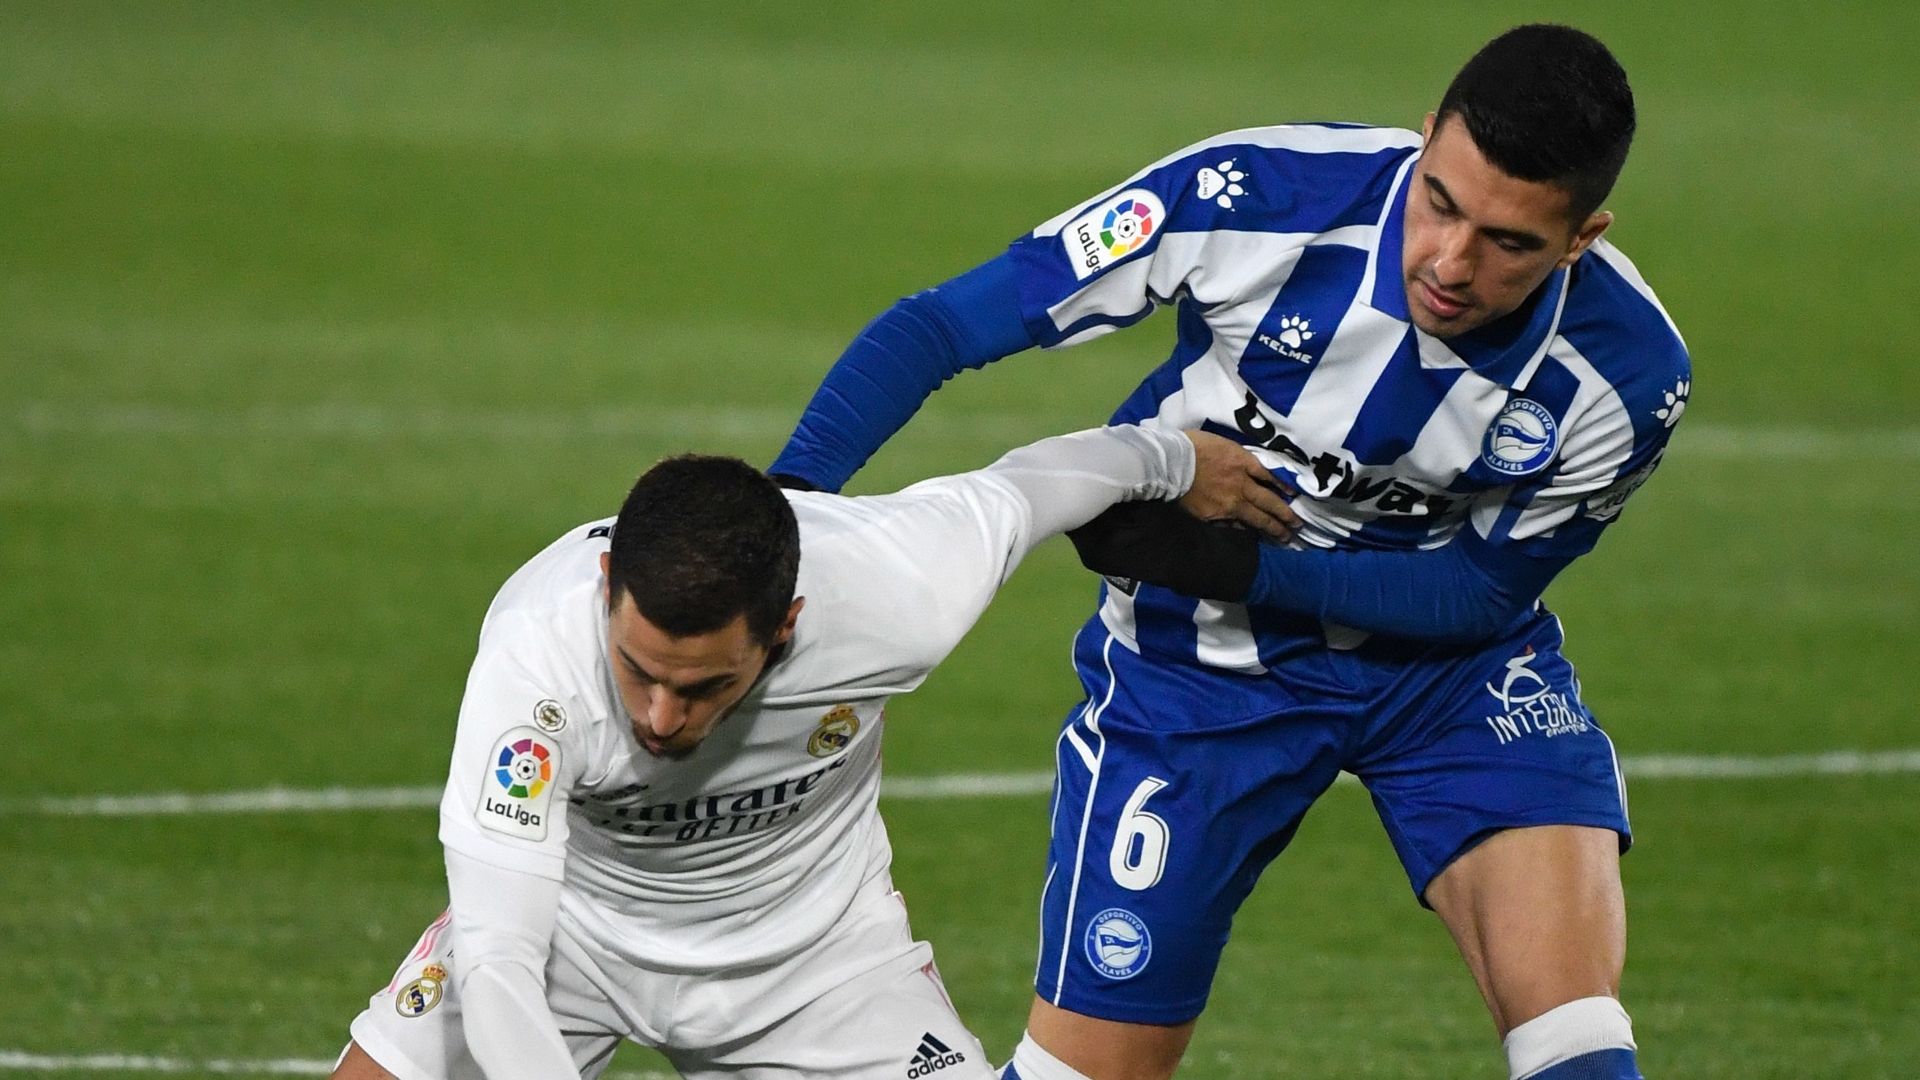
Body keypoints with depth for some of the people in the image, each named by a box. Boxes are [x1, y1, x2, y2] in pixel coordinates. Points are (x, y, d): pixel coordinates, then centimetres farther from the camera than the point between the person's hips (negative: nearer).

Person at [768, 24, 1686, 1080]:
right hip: (1200, 664, -1)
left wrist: (1229, 565, -26)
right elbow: (936, 327, -21)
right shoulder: (1253, 196, -29)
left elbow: (1484, 589, -11)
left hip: (1446, 649, 1)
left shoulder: (1627, 376, -24)